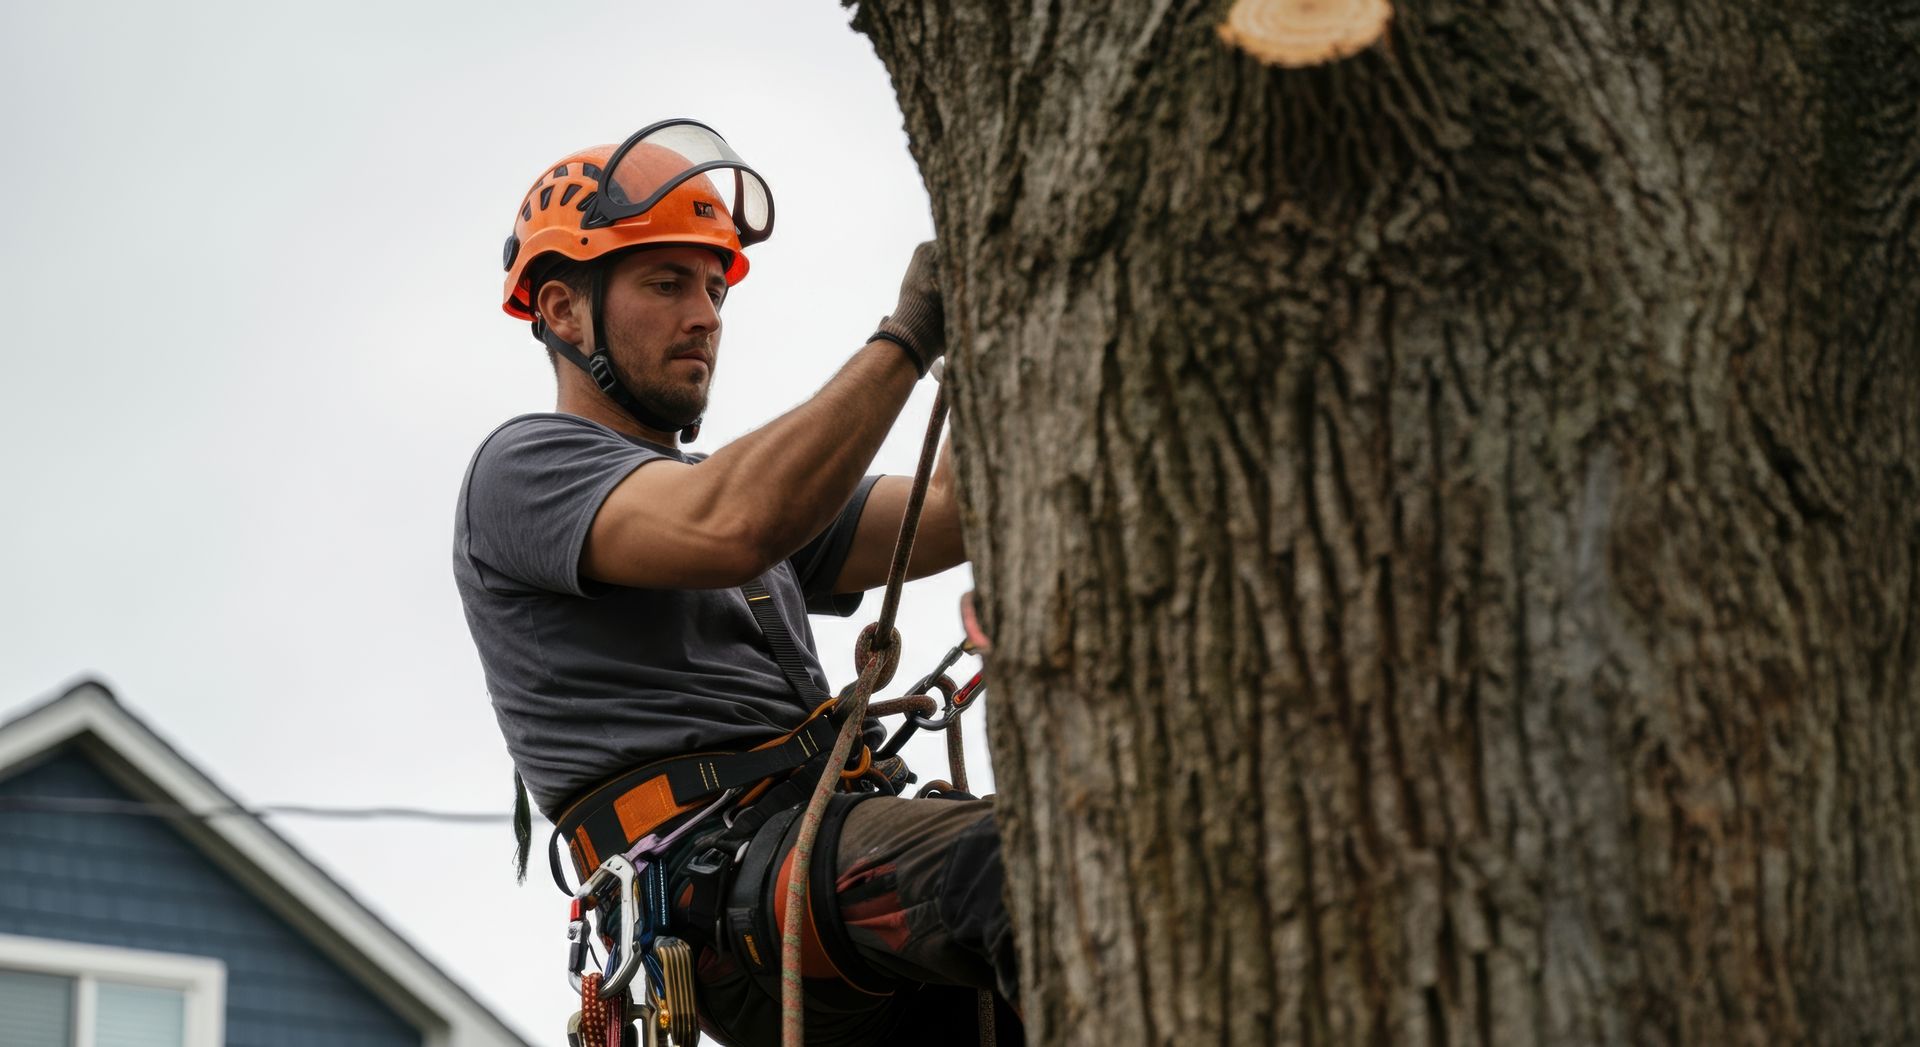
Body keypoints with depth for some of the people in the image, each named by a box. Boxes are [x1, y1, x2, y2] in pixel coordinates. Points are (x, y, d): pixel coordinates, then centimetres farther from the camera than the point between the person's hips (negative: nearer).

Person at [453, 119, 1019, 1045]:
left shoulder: (728, 483, 33)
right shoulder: (526, 467, 7)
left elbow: (945, 519, 17)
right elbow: (731, 530, -15)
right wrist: (908, 336, -13)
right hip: (722, 874, -8)